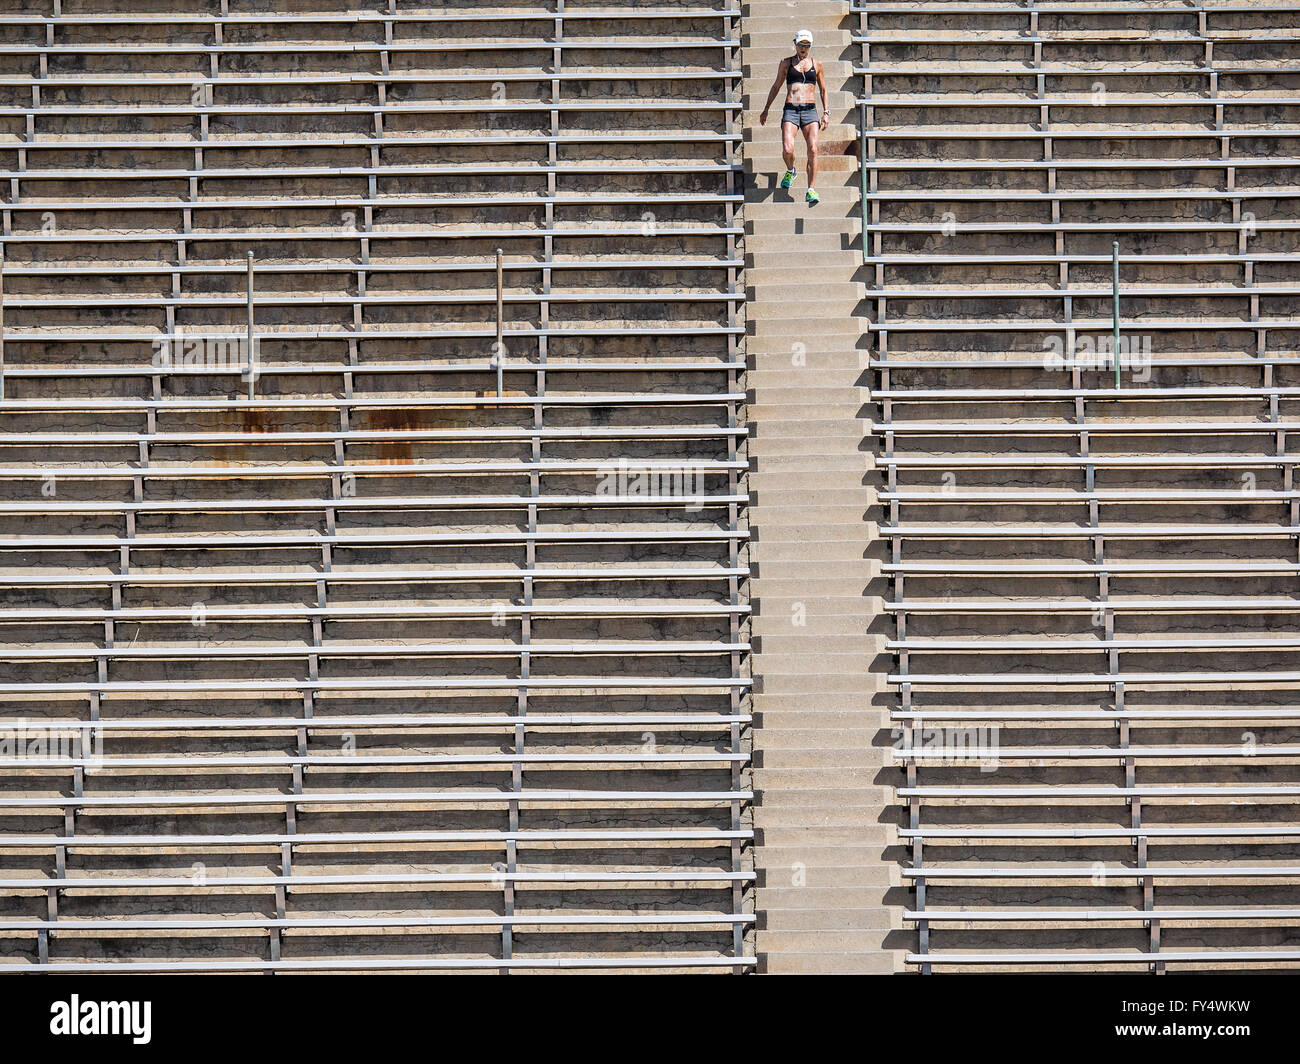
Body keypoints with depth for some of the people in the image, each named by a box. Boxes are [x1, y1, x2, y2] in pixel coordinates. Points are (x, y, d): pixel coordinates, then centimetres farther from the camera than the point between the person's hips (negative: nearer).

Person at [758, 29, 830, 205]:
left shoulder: (816, 64, 13)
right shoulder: (786, 63, 12)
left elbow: (823, 90, 18)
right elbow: (776, 86, 20)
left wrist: (826, 112, 8)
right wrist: (766, 109, 19)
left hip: (810, 111, 1)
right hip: (790, 111, -1)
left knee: (813, 149, -17)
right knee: (787, 150, -18)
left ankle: (811, 189, -13)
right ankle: (790, 171, 17)